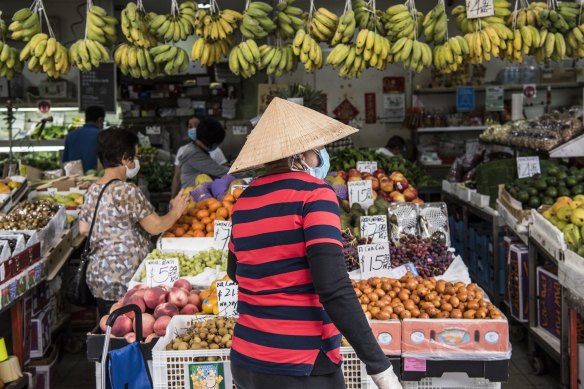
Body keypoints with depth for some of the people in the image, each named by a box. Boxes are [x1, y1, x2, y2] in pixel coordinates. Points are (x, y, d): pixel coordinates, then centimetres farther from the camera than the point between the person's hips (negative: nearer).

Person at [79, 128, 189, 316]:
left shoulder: (92, 190, 8)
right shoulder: (127, 191, -16)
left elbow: (83, 229, 15)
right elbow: (155, 226, -13)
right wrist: (176, 211, 3)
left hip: (98, 277, 8)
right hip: (124, 279, -8)